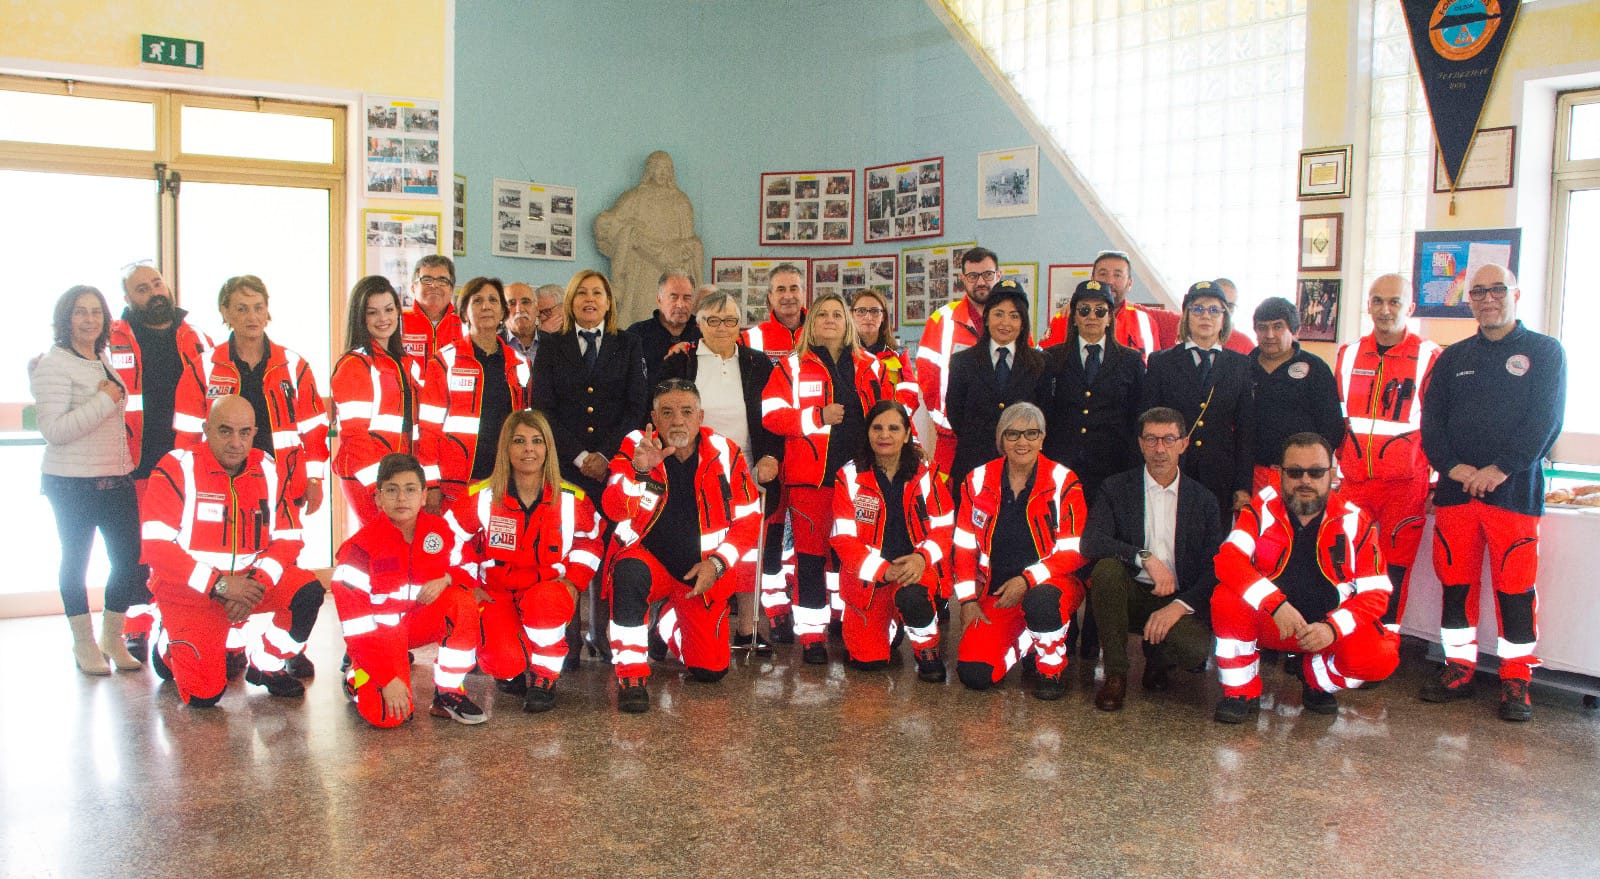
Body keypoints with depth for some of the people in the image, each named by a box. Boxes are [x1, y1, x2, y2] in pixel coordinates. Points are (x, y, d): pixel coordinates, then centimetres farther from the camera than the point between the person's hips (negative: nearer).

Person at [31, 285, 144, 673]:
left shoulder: (104, 358, 13)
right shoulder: (54, 364, -11)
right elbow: (53, 430, -20)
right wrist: (104, 400, -20)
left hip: (117, 479, 7)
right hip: (73, 484, -7)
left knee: (129, 558, 5)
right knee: (76, 561, 7)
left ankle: (113, 639, 20)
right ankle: (84, 644, 20)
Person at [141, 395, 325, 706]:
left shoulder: (268, 470, 0)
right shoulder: (176, 468, -15)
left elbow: (287, 539, 1)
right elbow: (156, 547, -19)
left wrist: (256, 584, -17)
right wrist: (220, 585, -23)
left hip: (249, 579, 4)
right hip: (189, 590, -4)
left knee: (308, 593, -21)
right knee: (204, 695, -12)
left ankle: (265, 666, 4)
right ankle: (168, 646, 23)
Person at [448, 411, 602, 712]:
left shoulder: (572, 500, -2)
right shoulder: (480, 497, -6)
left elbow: (589, 539, 13)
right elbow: (452, 538, 5)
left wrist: (574, 580, -2)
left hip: (548, 592, 1)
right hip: (495, 594, -1)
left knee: (545, 599, -39)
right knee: (506, 659, -30)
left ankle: (544, 678, -14)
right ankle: (511, 672, 12)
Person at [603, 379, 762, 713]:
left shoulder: (725, 453, -5)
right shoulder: (635, 447, -9)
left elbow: (749, 519, 1)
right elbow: (614, 510, -22)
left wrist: (717, 562, -11)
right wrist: (639, 470, -40)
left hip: (702, 573, 2)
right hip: (649, 558, -2)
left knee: (710, 670, 0)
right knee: (630, 573, -39)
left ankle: (668, 625, 35)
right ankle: (631, 675, -24)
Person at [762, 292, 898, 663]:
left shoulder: (870, 367, 15)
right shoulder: (793, 366, 7)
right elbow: (771, 414, -3)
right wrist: (817, 416, -13)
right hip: (811, 473, -2)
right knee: (811, 551, -1)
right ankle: (811, 633, 5)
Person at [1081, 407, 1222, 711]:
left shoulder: (1203, 500, 6)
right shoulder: (1116, 489, 3)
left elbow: (1216, 568, -1)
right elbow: (1090, 542, -13)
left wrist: (1180, 606, -18)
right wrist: (1145, 558, -26)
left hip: (1178, 601, 0)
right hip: (1131, 595, 0)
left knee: (1193, 649, -32)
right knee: (1107, 567, -32)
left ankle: (1157, 657, 9)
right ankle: (1115, 673, -16)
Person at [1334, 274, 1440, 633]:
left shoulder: (1429, 357, 0)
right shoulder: (1348, 354, 11)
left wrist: (1436, 482, 1)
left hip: (1405, 483, -3)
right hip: (1353, 482, 3)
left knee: (1395, 568, 0)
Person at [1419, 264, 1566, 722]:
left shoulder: (1545, 351, 5)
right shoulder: (1453, 358, 15)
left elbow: (1546, 419, -6)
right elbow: (1431, 418, 9)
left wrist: (1500, 468, -15)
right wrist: (1451, 465, -8)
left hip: (1515, 490, -3)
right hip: (1456, 488, 4)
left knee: (1515, 585, -3)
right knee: (1455, 581, 6)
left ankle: (1516, 680, 8)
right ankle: (1459, 668, 17)